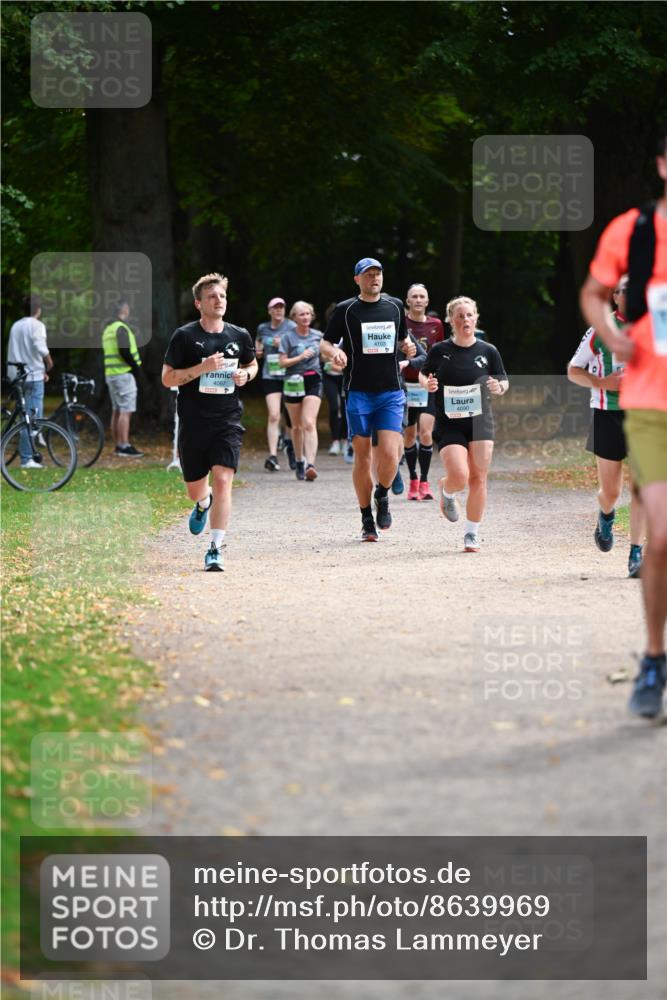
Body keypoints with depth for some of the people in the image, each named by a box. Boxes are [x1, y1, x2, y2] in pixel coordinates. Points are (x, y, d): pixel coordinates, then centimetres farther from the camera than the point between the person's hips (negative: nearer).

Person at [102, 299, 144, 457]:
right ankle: (124, 446, -14)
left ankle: (118, 445, 15)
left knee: (116, 411, 12)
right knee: (126, 411, -10)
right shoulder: (121, 328, -13)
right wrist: (136, 366, -11)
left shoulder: (108, 329, 16)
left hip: (110, 373, 10)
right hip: (124, 373, -10)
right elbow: (124, 351, -23)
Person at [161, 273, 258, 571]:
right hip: (193, 423, 0)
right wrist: (201, 368, -18)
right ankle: (204, 503, 51)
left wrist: (245, 374, 0)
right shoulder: (185, 336, -4)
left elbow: (252, 364, 24)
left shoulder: (239, 336, 5)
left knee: (222, 480, -17)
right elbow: (167, 378, -6)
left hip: (227, 422, 0)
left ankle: (215, 549, -14)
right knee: (194, 489, 12)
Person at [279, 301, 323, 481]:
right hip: (293, 383, 0)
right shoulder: (288, 337, -2)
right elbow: (283, 362, -6)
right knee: (297, 426, 10)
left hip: (313, 381, 0)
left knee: (309, 423, -16)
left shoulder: (317, 336, 6)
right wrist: (300, 357, -17)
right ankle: (299, 462, 28)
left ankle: (310, 464, -26)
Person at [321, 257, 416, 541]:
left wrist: (408, 346, 1)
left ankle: (382, 496, 19)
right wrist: (333, 352, -17)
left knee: (389, 454, -12)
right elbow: (324, 344, 5)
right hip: (359, 392, -2)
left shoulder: (395, 306, 11)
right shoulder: (345, 310, 2)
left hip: (391, 392, 2)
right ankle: (367, 521, 12)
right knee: (362, 458, 0)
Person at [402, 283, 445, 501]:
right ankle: (413, 481, 18)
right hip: (406, 384, 0)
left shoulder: (435, 325, 5)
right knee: (409, 434, 5)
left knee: (425, 432, -13)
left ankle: (424, 482, -7)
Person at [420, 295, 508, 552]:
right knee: (459, 477, -16)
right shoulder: (439, 351, -2)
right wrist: (428, 384, -8)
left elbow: (503, 382, 10)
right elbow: (423, 374, 14)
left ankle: (472, 534, 10)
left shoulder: (488, 351, 1)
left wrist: (499, 388, -12)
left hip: (480, 422, 2)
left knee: (478, 479, -3)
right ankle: (446, 491, 22)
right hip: (448, 424, -2)